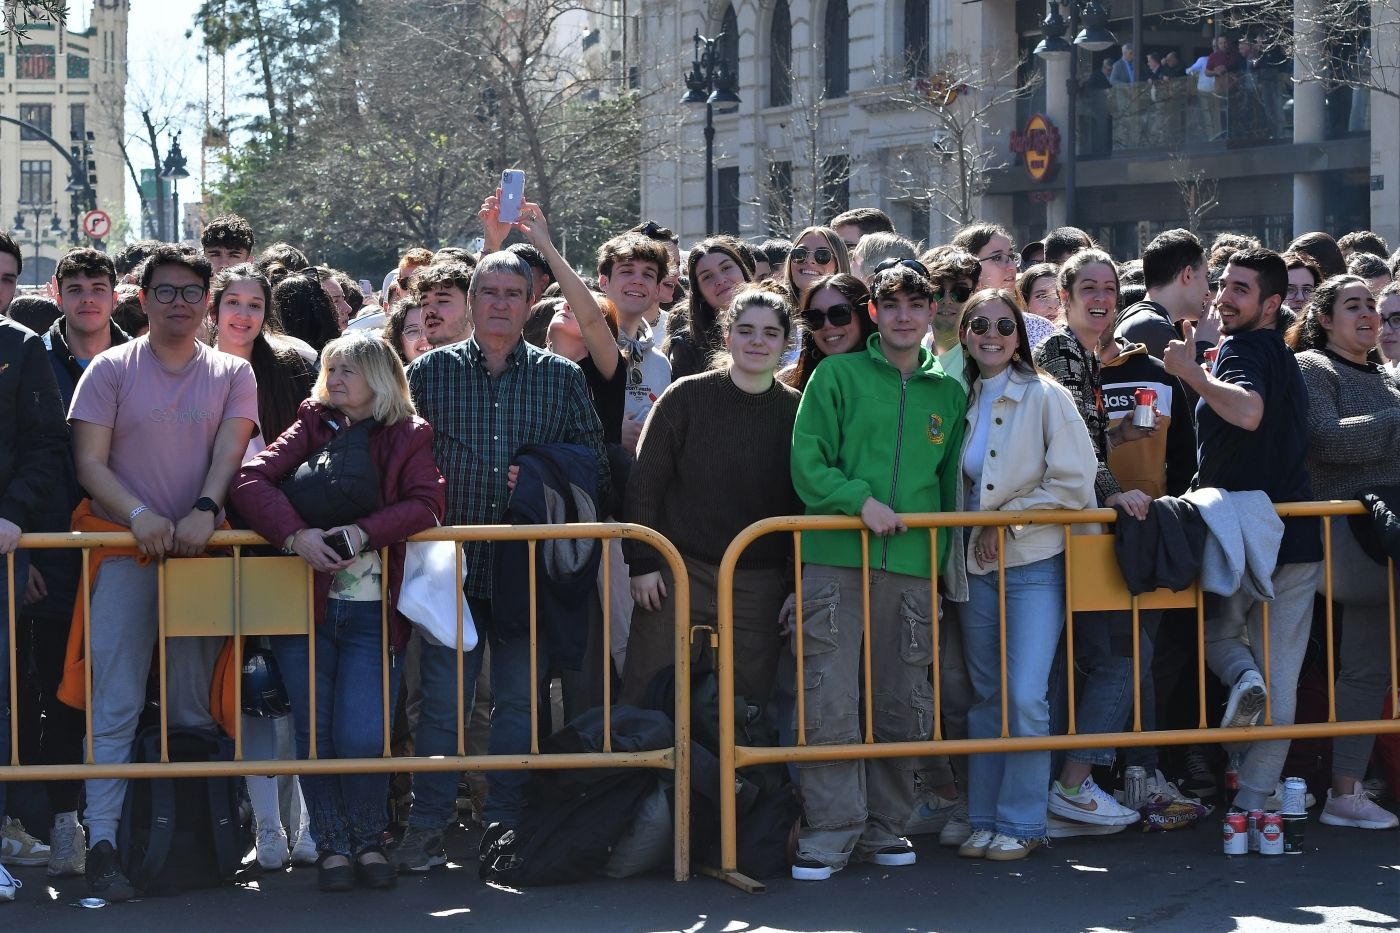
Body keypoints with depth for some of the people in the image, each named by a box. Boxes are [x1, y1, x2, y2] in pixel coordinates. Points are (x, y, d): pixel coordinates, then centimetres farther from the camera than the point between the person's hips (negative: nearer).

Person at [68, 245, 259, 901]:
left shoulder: (232, 374, 9)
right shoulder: (111, 370, 5)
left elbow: (229, 452, -3)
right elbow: (89, 462, -2)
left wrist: (205, 511, -21)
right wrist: (139, 515, -17)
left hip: (202, 552, 2)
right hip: (125, 552, -2)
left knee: (195, 707, 6)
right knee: (116, 704, -8)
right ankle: (101, 842, -9)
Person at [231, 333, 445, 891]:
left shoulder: (408, 437, 6)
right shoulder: (311, 428, 8)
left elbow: (427, 505, -9)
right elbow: (250, 481, -6)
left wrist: (364, 533, -22)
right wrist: (295, 534, -21)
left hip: (373, 612, -2)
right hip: (305, 607, 2)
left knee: (361, 737, -10)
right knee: (315, 735, 2)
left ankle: (369, 841, 11)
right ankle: (333, 845, 16)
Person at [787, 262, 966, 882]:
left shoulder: (949, 393, 15)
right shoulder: (838, 376, 4)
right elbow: (807, 460, -2)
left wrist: (942, 550, 12)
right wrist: (861, 501, -15)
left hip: (913, 569, 3)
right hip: (835, 559, -3)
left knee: (903, 707, 6)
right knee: (830, 705, -9)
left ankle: (883, 828, 16)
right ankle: (831, 833, -3)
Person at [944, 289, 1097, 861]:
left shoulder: (1045, 397, -5)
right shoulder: (961, 400, 8)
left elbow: (1074, 483, -9)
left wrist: (1007, 522, -10)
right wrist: (972, 535, 3)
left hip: (1034, 563, -5)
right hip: (975, 568, 5)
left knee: (1025, 696, -12)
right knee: (986, 698, 8)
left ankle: (1021, 823, -3)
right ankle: (984, 820, 15)